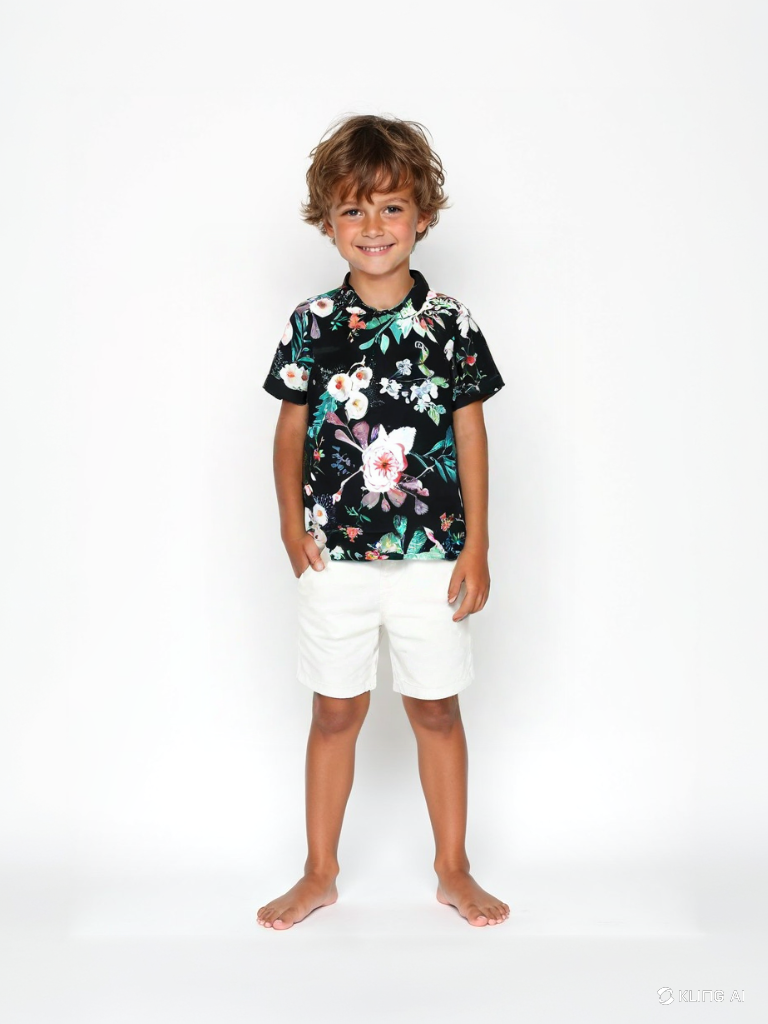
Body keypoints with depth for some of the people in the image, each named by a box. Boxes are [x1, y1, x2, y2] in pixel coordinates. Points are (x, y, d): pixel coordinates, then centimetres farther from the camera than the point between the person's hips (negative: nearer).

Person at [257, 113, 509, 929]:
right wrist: (291, 524, -2)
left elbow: (470, 433, 0)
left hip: (431, 554, 0)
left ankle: (453, 871, 29)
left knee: (436, 711, 11)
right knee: (336, 711, 12)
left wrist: (476, 546, -2)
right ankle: (320, 874, 28)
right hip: (335, 555, 1)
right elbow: (291, 428, 6)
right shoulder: (311, 324, -1)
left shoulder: (448, 323, -2)